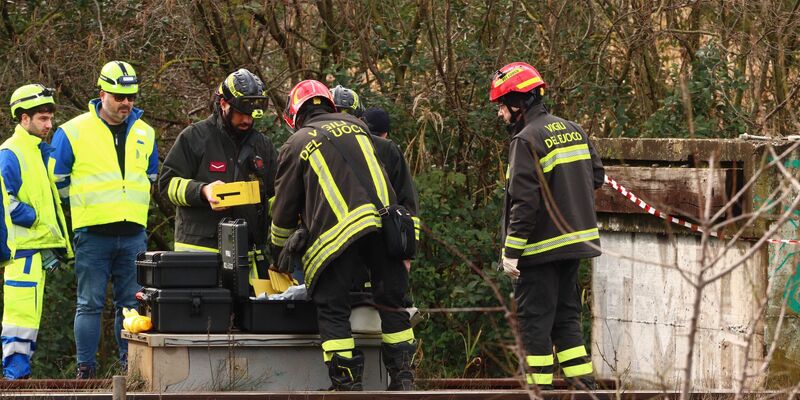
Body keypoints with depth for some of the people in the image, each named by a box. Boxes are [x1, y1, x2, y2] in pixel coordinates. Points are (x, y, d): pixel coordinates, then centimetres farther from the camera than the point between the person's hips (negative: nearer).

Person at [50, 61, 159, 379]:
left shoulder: (145, 134, 12)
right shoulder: (73, 132, -1)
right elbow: (57, 181, 5)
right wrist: (87, 205, 9)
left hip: (133, 233, 4)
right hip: (92, 235, -4)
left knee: (131, 304, 5)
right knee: (90, 304, -3)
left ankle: (130, 365, 10)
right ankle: (85, 370, 1)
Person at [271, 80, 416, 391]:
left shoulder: (296, 144, 13)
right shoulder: (355, 126, 24)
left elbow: (284, 210, 18)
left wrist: (278, 252, 32)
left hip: (337, 230, -4)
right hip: (385, 221, 4)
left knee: (332, 307, 4)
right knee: (391, 301, 12)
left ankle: (348, 383, -3)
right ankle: (403, 379, 11)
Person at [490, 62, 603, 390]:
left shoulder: (527, 139, -15)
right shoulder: (573, 130, 9)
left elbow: (524, 201, -19)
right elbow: (596, 176, 16)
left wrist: (511, 252, -16)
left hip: (542, 246, -8)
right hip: (576, 239, 8)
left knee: (534, 320, -2)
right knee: (566, 316, 15)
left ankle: (540, 389, -2)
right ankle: (583, 385, 13)